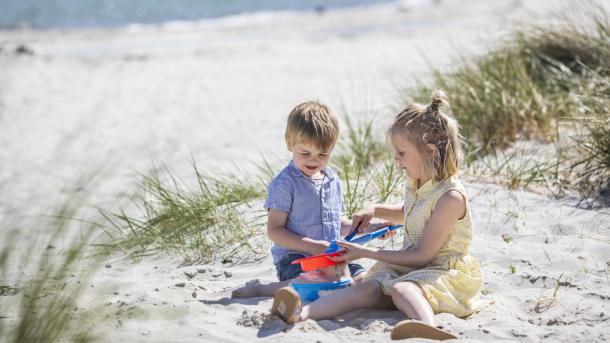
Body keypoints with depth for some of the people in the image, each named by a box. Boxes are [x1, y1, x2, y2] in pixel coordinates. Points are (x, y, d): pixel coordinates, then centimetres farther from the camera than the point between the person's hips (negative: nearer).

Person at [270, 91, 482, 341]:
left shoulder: (451, 196, -18)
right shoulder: (415, 185, 12)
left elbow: (423, 255, -18)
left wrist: (367, 253, -13)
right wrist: (375, 210, 16)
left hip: (444, 271, -7)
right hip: (411, 266, 7)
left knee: (402, 288, -38)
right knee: (369, 287, -22)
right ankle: (302, 313, -46)